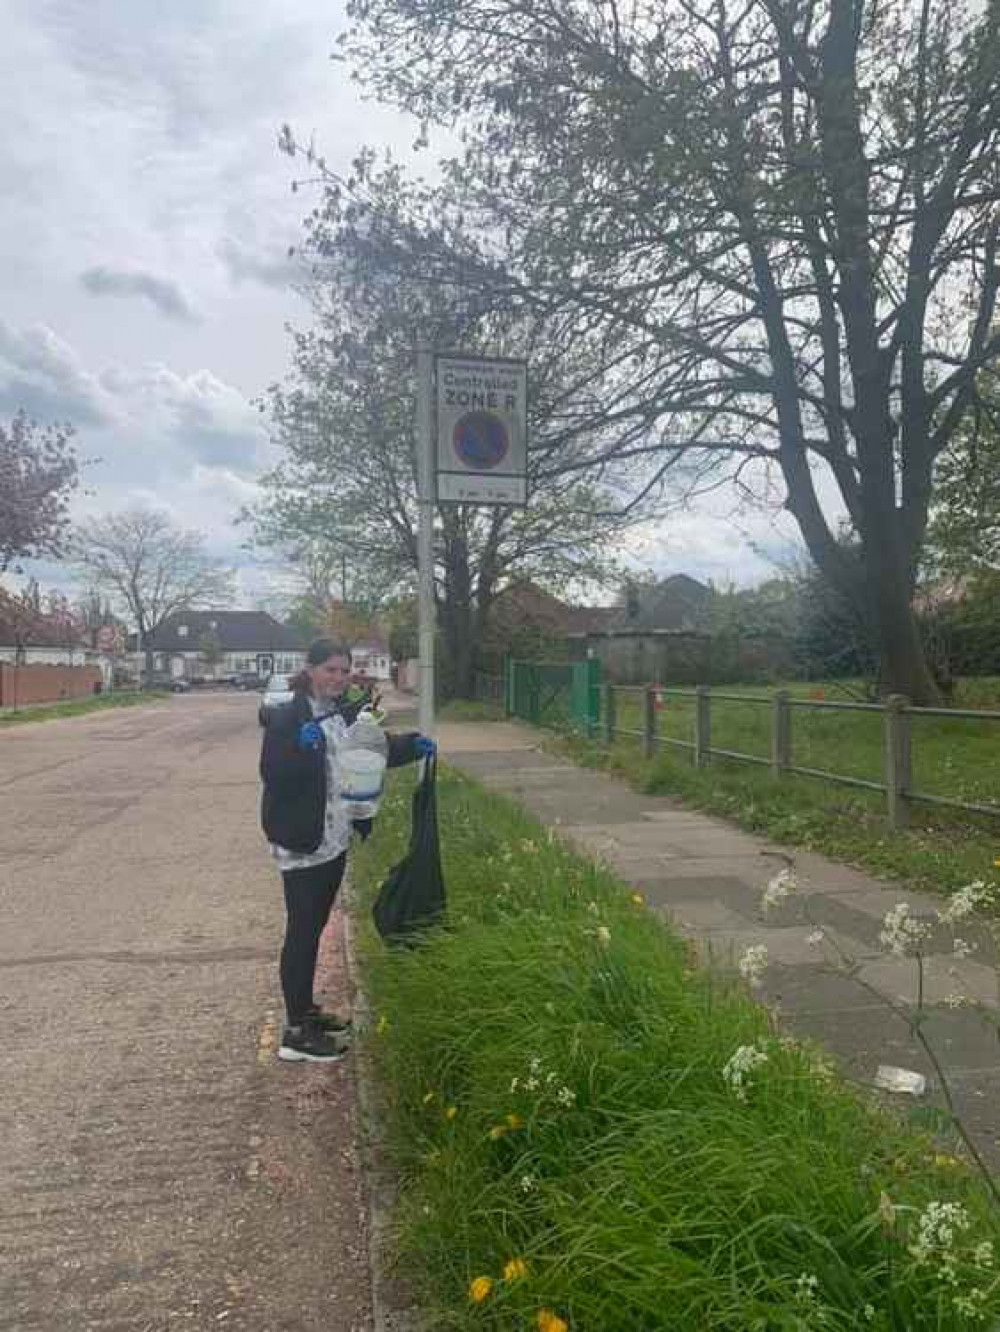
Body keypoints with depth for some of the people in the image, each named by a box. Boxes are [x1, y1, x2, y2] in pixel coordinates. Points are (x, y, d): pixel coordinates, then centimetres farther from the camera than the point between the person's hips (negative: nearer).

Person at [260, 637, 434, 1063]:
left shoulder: (347, 713, 6)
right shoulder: (286, 717, -14)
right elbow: (272, 775, -18)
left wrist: (411, 745, -2)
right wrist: (303, 748, -33)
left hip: (336, 839, 7)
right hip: (302, 843, -7)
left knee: (315, 926, 18)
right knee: (301, 931, 0)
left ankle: (305, 1011, 33)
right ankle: (296, 1034, 10)